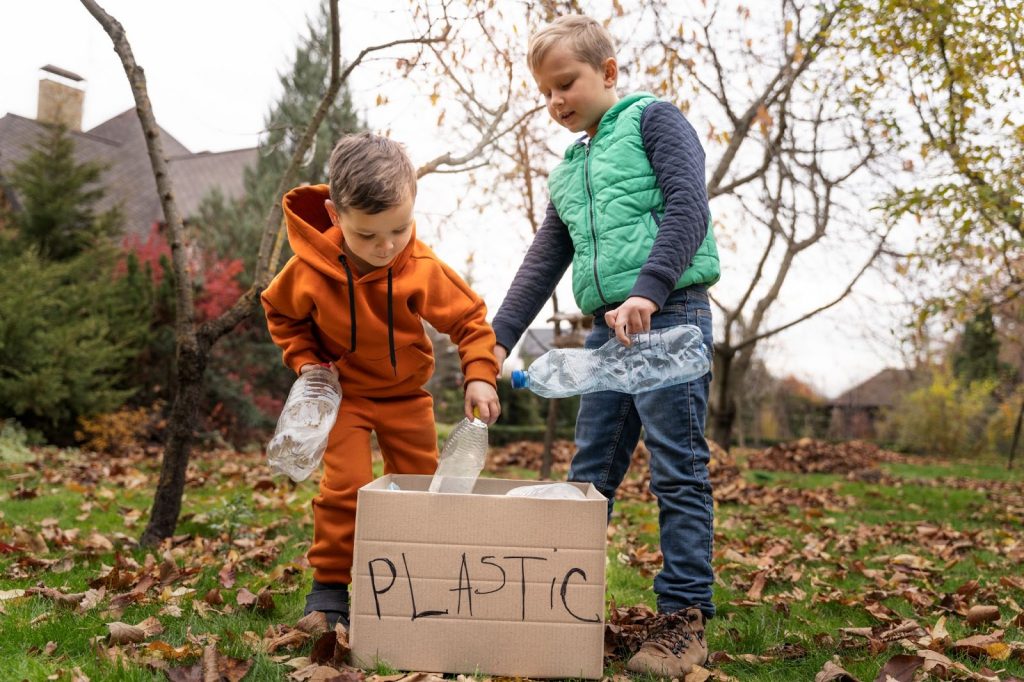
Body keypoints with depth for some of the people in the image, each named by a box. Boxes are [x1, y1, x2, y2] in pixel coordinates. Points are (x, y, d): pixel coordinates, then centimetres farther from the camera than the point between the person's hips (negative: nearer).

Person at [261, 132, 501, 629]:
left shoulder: (423, 269, -22)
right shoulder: (309, 270, -22)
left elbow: (470, 317, -12)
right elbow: (281, 313, 0)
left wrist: (479, 375, -25)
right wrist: (306, 361, -12)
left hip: (405, 393, 2)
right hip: (343, 393, -2)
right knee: (346, 485, -16)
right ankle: (329, 586, 3)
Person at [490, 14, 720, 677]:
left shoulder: (653, 119, 3)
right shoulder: (568, 170, 23)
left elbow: (688, 206, -11)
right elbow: (544, 262, 21)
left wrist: (648, 290, -22)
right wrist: (500, 337, 13)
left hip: (671, 317, -7)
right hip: (608, 329, 7)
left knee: (677, 469, -5)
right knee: (590, 473, 10)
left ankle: (686, 618, 3)